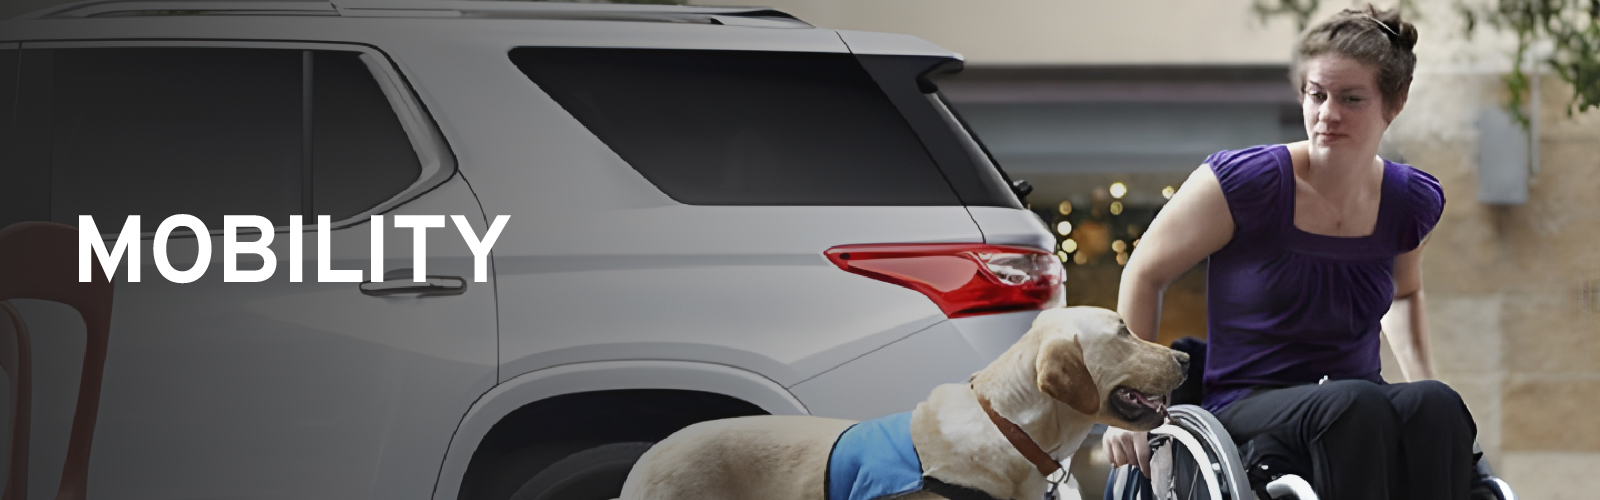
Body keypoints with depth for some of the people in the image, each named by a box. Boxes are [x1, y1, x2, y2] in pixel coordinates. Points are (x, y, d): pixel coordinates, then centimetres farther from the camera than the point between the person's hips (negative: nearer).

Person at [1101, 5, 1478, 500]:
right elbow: (1144, 274, 2)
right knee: (1358, 402, -38)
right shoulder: (1245, 182, -10)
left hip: (1360, 406, 4)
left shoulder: (1412, 200, 5)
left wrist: (1420, 383, 13)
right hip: (1246, 409, -4)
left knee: (1438, 404, -31)